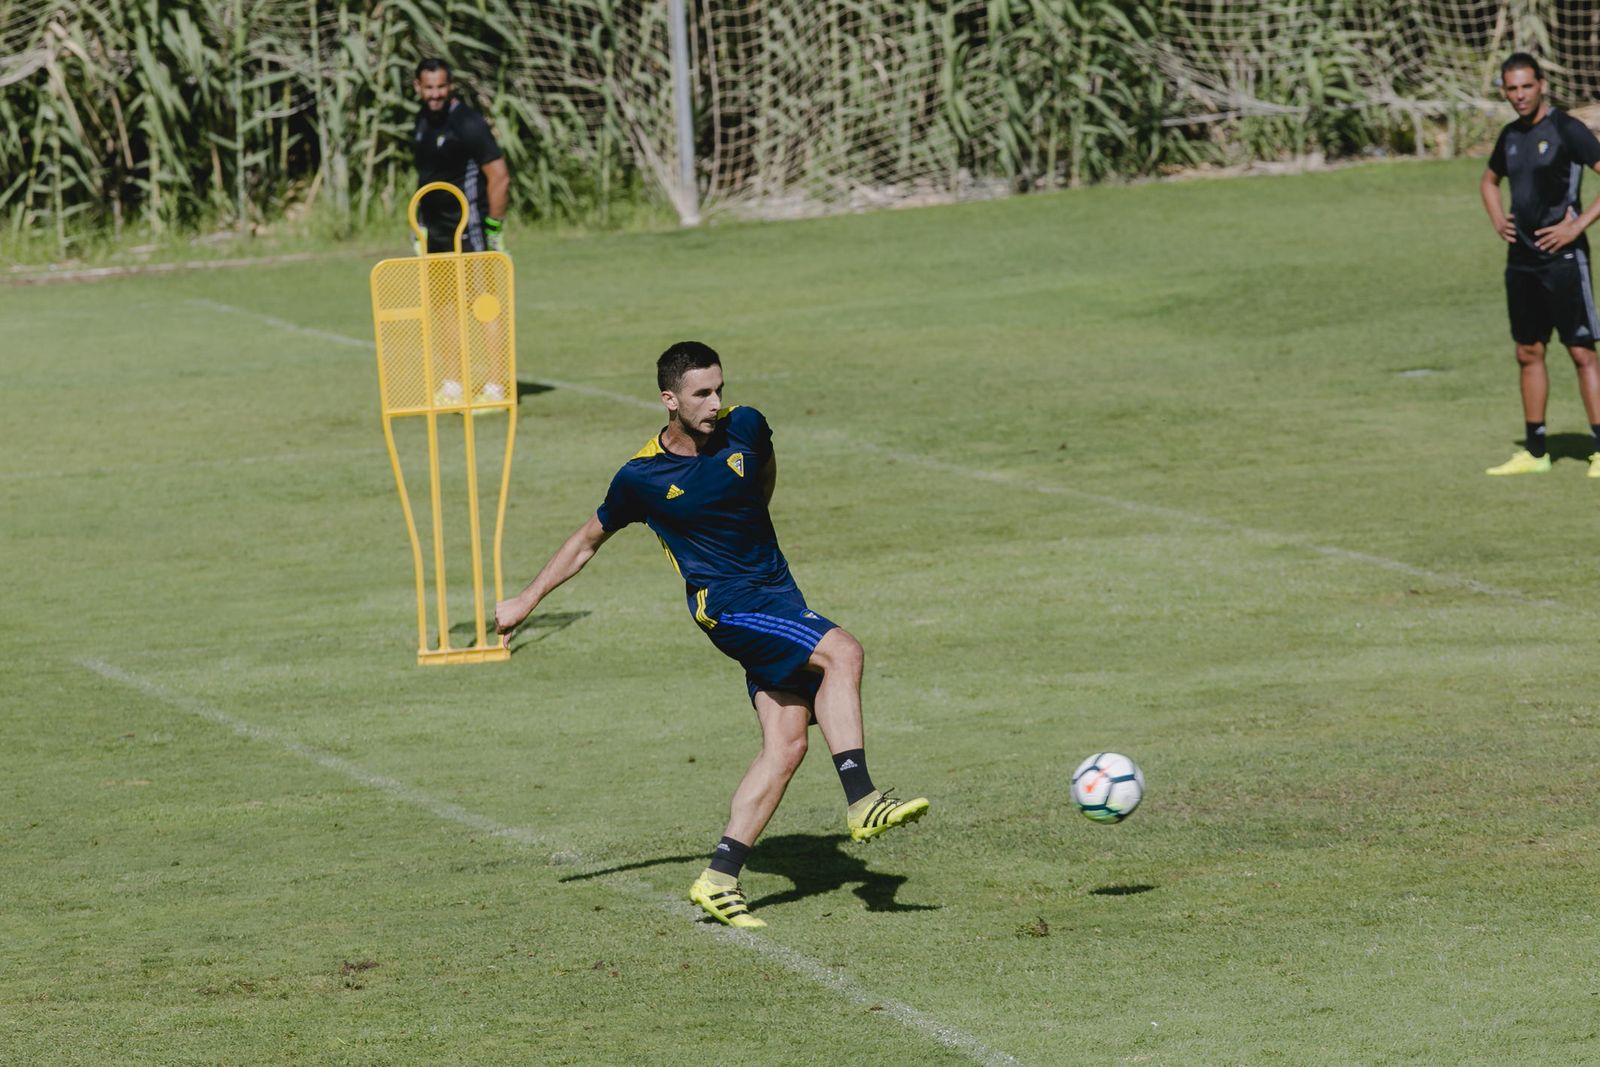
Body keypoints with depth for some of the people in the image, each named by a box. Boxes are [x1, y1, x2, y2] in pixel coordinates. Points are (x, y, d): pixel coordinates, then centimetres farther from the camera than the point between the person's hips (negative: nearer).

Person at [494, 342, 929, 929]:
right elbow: (587, 541, 8)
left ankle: (719, 878, -1)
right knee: (842, 652, -27)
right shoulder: (641, 477, -9)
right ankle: (861, 801, -28)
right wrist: (524, 601, 12)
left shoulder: (745, 427, -1)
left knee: (786, 743, -3)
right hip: (726, 604, -5)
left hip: (776, 591, 5)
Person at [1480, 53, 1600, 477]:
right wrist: (1498, 220, 13)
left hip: (1562, 256, -7)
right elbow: (1489, 180, 32)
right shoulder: (1511, 136, 12)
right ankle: (1534, 452, 16)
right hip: (1522, 258, 7)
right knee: (1529, 352, 10)